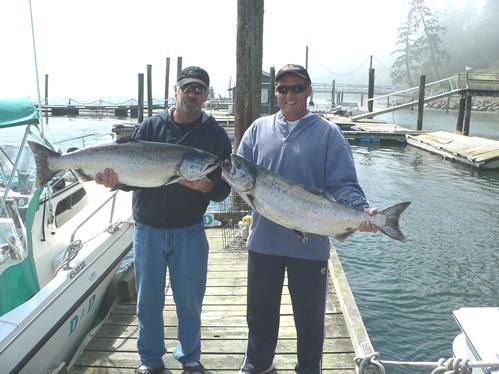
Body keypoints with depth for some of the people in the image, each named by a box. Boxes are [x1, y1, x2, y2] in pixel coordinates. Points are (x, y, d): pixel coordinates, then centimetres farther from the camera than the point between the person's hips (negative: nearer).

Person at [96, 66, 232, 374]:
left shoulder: (215, 134, -3)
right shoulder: (151, 126, 3)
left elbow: (223, 190, -8)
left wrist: (203, 186, -28)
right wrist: (115, 179, -23)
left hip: (189, 231, -1)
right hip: (148, 229, 2)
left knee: (189, 301, 10)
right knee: (148, 301, 13)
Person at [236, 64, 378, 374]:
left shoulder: (328, 133, -3)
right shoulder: (259, 128, 6)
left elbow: (343, 184, -9)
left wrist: (362, 210, -27)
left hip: (310, 245, -2)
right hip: (263, 241, 3)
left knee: (310, 317, 14)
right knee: (260, 310, 19)